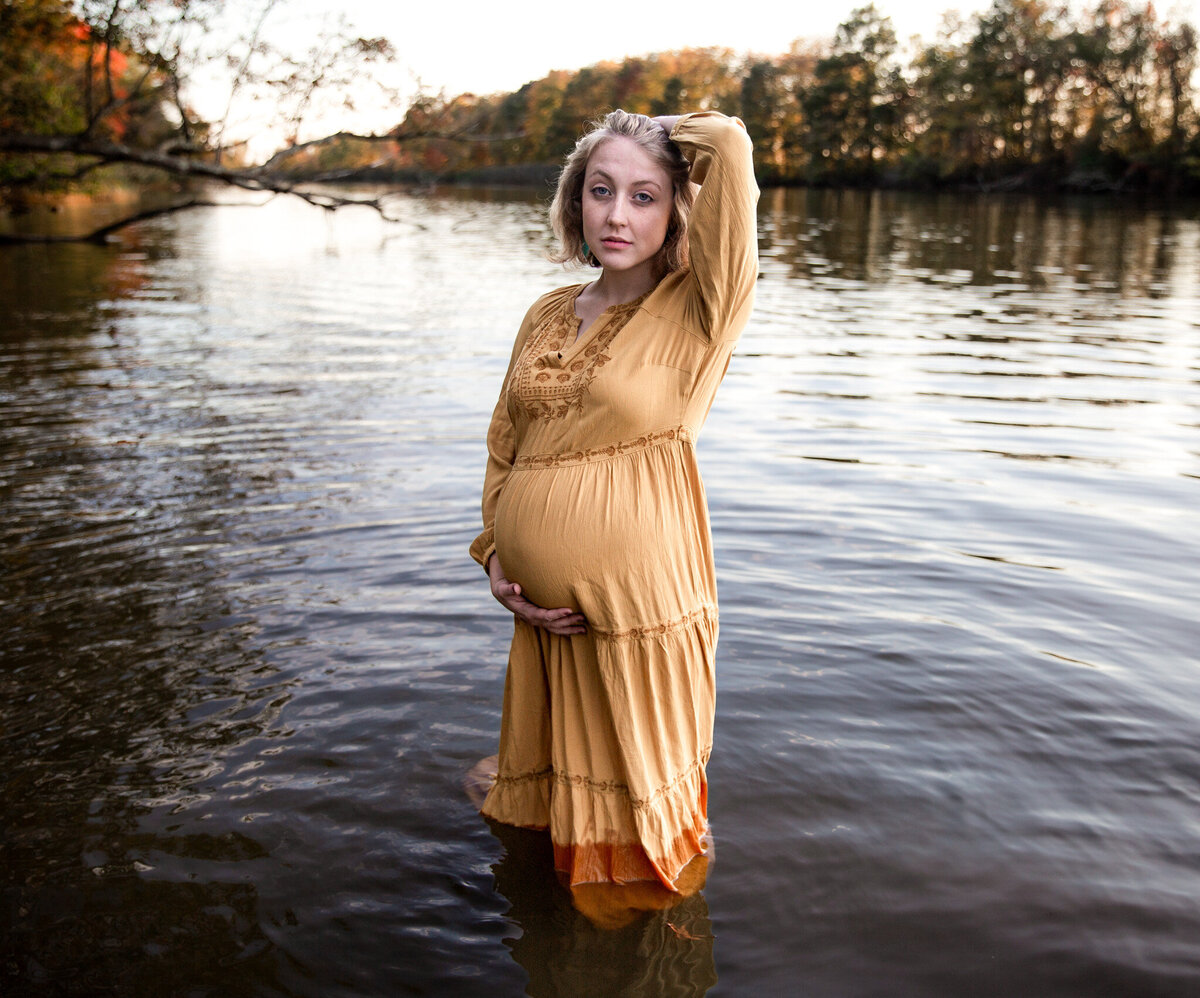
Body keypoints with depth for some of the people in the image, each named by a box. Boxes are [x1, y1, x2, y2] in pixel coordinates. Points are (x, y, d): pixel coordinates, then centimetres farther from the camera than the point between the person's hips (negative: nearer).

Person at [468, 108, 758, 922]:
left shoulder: (697, 312, -9)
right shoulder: (547, 316, 7)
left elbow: (728, 145, -19)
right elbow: (505, 442, 16)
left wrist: (669, 138, 1)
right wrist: (494, 551, 5)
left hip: (640, 611, -5)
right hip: (544, 612, 5)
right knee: (547, 813, 22)